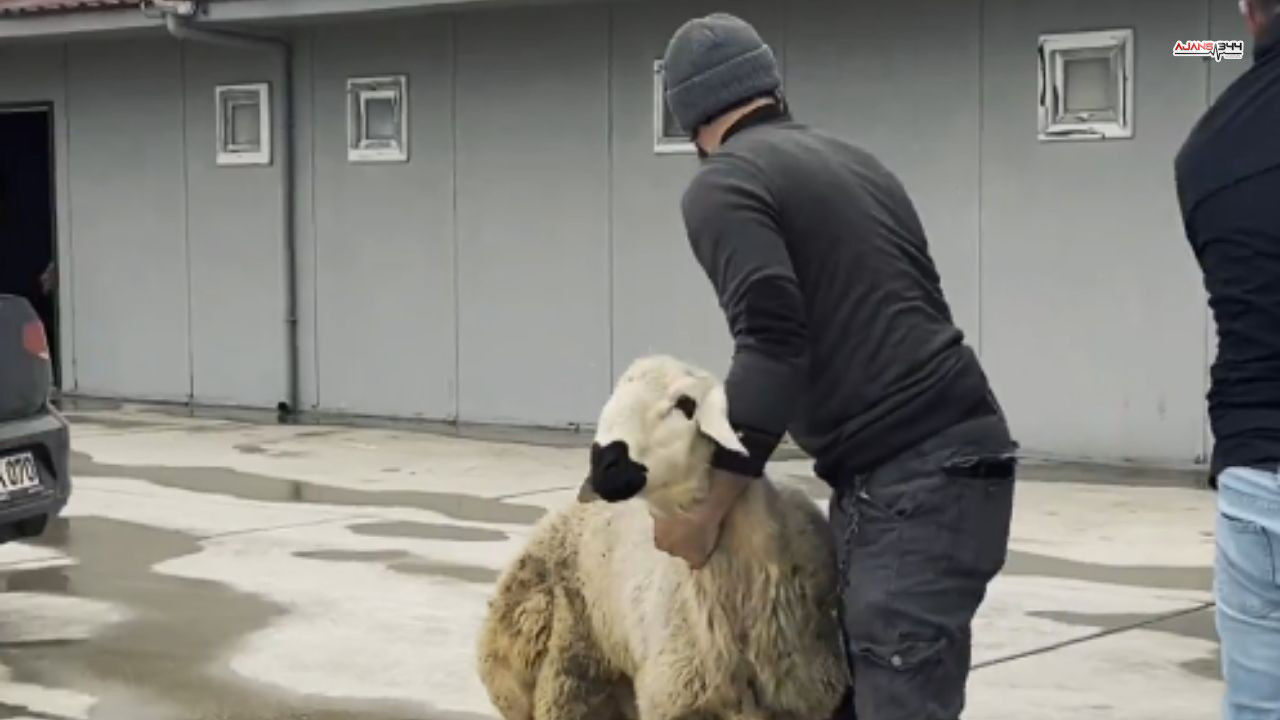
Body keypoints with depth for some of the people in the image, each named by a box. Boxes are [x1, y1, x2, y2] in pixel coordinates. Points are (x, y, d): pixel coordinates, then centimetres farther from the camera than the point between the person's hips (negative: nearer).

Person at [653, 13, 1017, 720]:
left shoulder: (722, 185, -3)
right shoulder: (855, 162, 22)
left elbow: (773, 352, -16)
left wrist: (704, 510, -9)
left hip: (908, 480, -9)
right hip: (952, 459, 9)